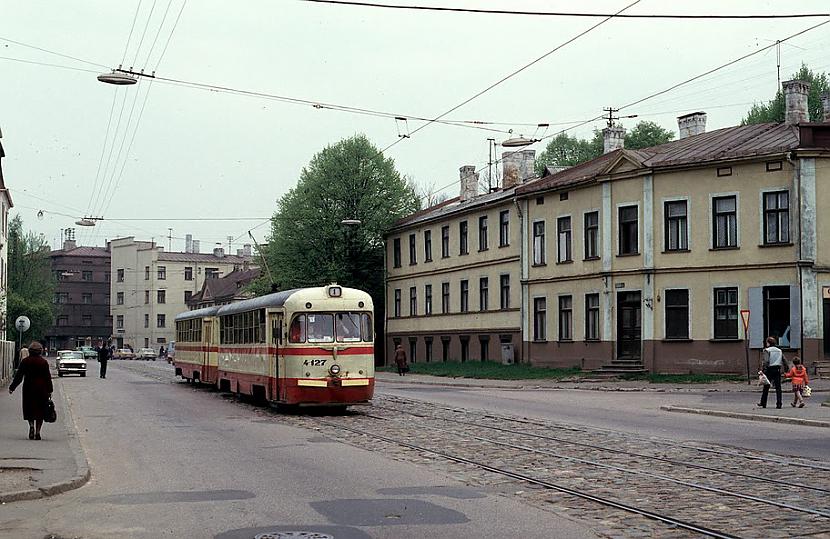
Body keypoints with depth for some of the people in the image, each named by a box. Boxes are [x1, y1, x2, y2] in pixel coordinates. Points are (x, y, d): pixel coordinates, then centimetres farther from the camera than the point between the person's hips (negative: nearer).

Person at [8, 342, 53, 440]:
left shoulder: (25, 361, 0)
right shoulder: (44, 362, 0)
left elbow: (18, 376, 0)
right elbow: (48, 378, 0)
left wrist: (12, 388, 6)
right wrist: (49, 391, 5)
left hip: (28, 388, 0)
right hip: (41, 390, 0)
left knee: (29, 409, 11)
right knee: (40, 410, 5)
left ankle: (31, 425, -13)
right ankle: (37, 432, 1)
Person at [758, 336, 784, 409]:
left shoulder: (767, 350, -5)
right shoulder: (779, 350, 12)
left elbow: (766, 361, -17)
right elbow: (784, 360, 10)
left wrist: (764, 370, -19)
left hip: (770, 370, -4)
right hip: (777, 369, 4)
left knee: (766, 387, 7)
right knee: (778, 387, 2)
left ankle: (763, 403, 17)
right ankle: (779, 404, -4)